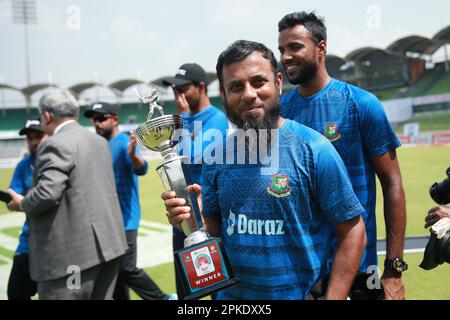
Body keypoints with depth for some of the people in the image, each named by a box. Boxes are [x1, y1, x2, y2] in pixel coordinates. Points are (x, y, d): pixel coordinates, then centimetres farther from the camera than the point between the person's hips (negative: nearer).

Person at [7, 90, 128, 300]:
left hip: (72, 253, -9)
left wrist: (23, 204, -3)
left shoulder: (56, 145, -13)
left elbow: (47, 193, -24)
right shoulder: (99, 141, 14)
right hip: (108, 244, 9)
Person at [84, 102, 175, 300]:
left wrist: (133, 155, -51)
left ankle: (164, 299, 9)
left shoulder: (124, 142, -14)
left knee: (127, 270, -7)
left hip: (124, 219, -8)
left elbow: (141, 170, -31)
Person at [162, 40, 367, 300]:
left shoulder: (314, 149, -15)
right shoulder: (217, 157, -2)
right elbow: (215, 230, 6)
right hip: (230, 293, 4)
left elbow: (353, 232, -12)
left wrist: (333, 297, -17)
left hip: (300, 293, -4)